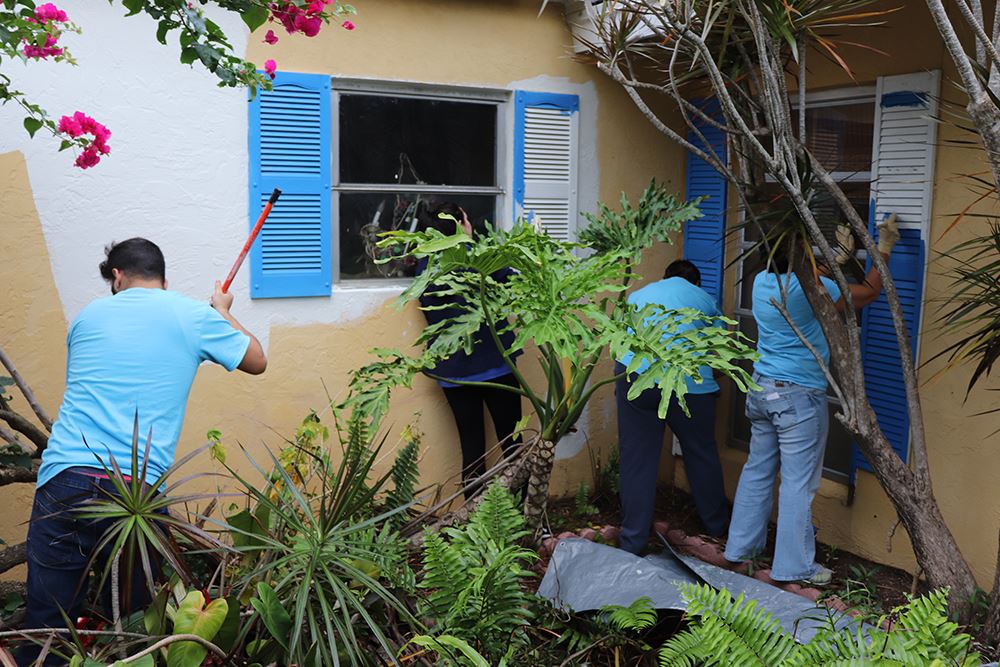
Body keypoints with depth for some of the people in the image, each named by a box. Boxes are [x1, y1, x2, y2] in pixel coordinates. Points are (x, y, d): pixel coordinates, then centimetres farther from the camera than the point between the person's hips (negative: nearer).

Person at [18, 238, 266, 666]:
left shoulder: (89, 315, 16)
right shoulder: (193, 316, 7)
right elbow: (257, 361, 20)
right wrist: (223, 313, 36)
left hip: (64, 481, 2)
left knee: (48, 625, 4)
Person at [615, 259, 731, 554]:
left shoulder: (637, 295, 28)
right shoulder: (704, 299, 21)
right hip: (690, 383, -1)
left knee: (636, 458, 7)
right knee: (701, 454, 16)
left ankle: (632, 541, 10)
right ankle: (716, 524, 34)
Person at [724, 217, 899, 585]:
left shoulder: (762, 281, 3)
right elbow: (869, 292, -3)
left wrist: (841, 257, 26)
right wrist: (884, 250, 9)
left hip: (760, 391, 8)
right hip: (799, 398, -8)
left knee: (757, 471, 17)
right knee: (798, 483, 1)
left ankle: (741, 547, 26)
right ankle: (793, 566, 9)